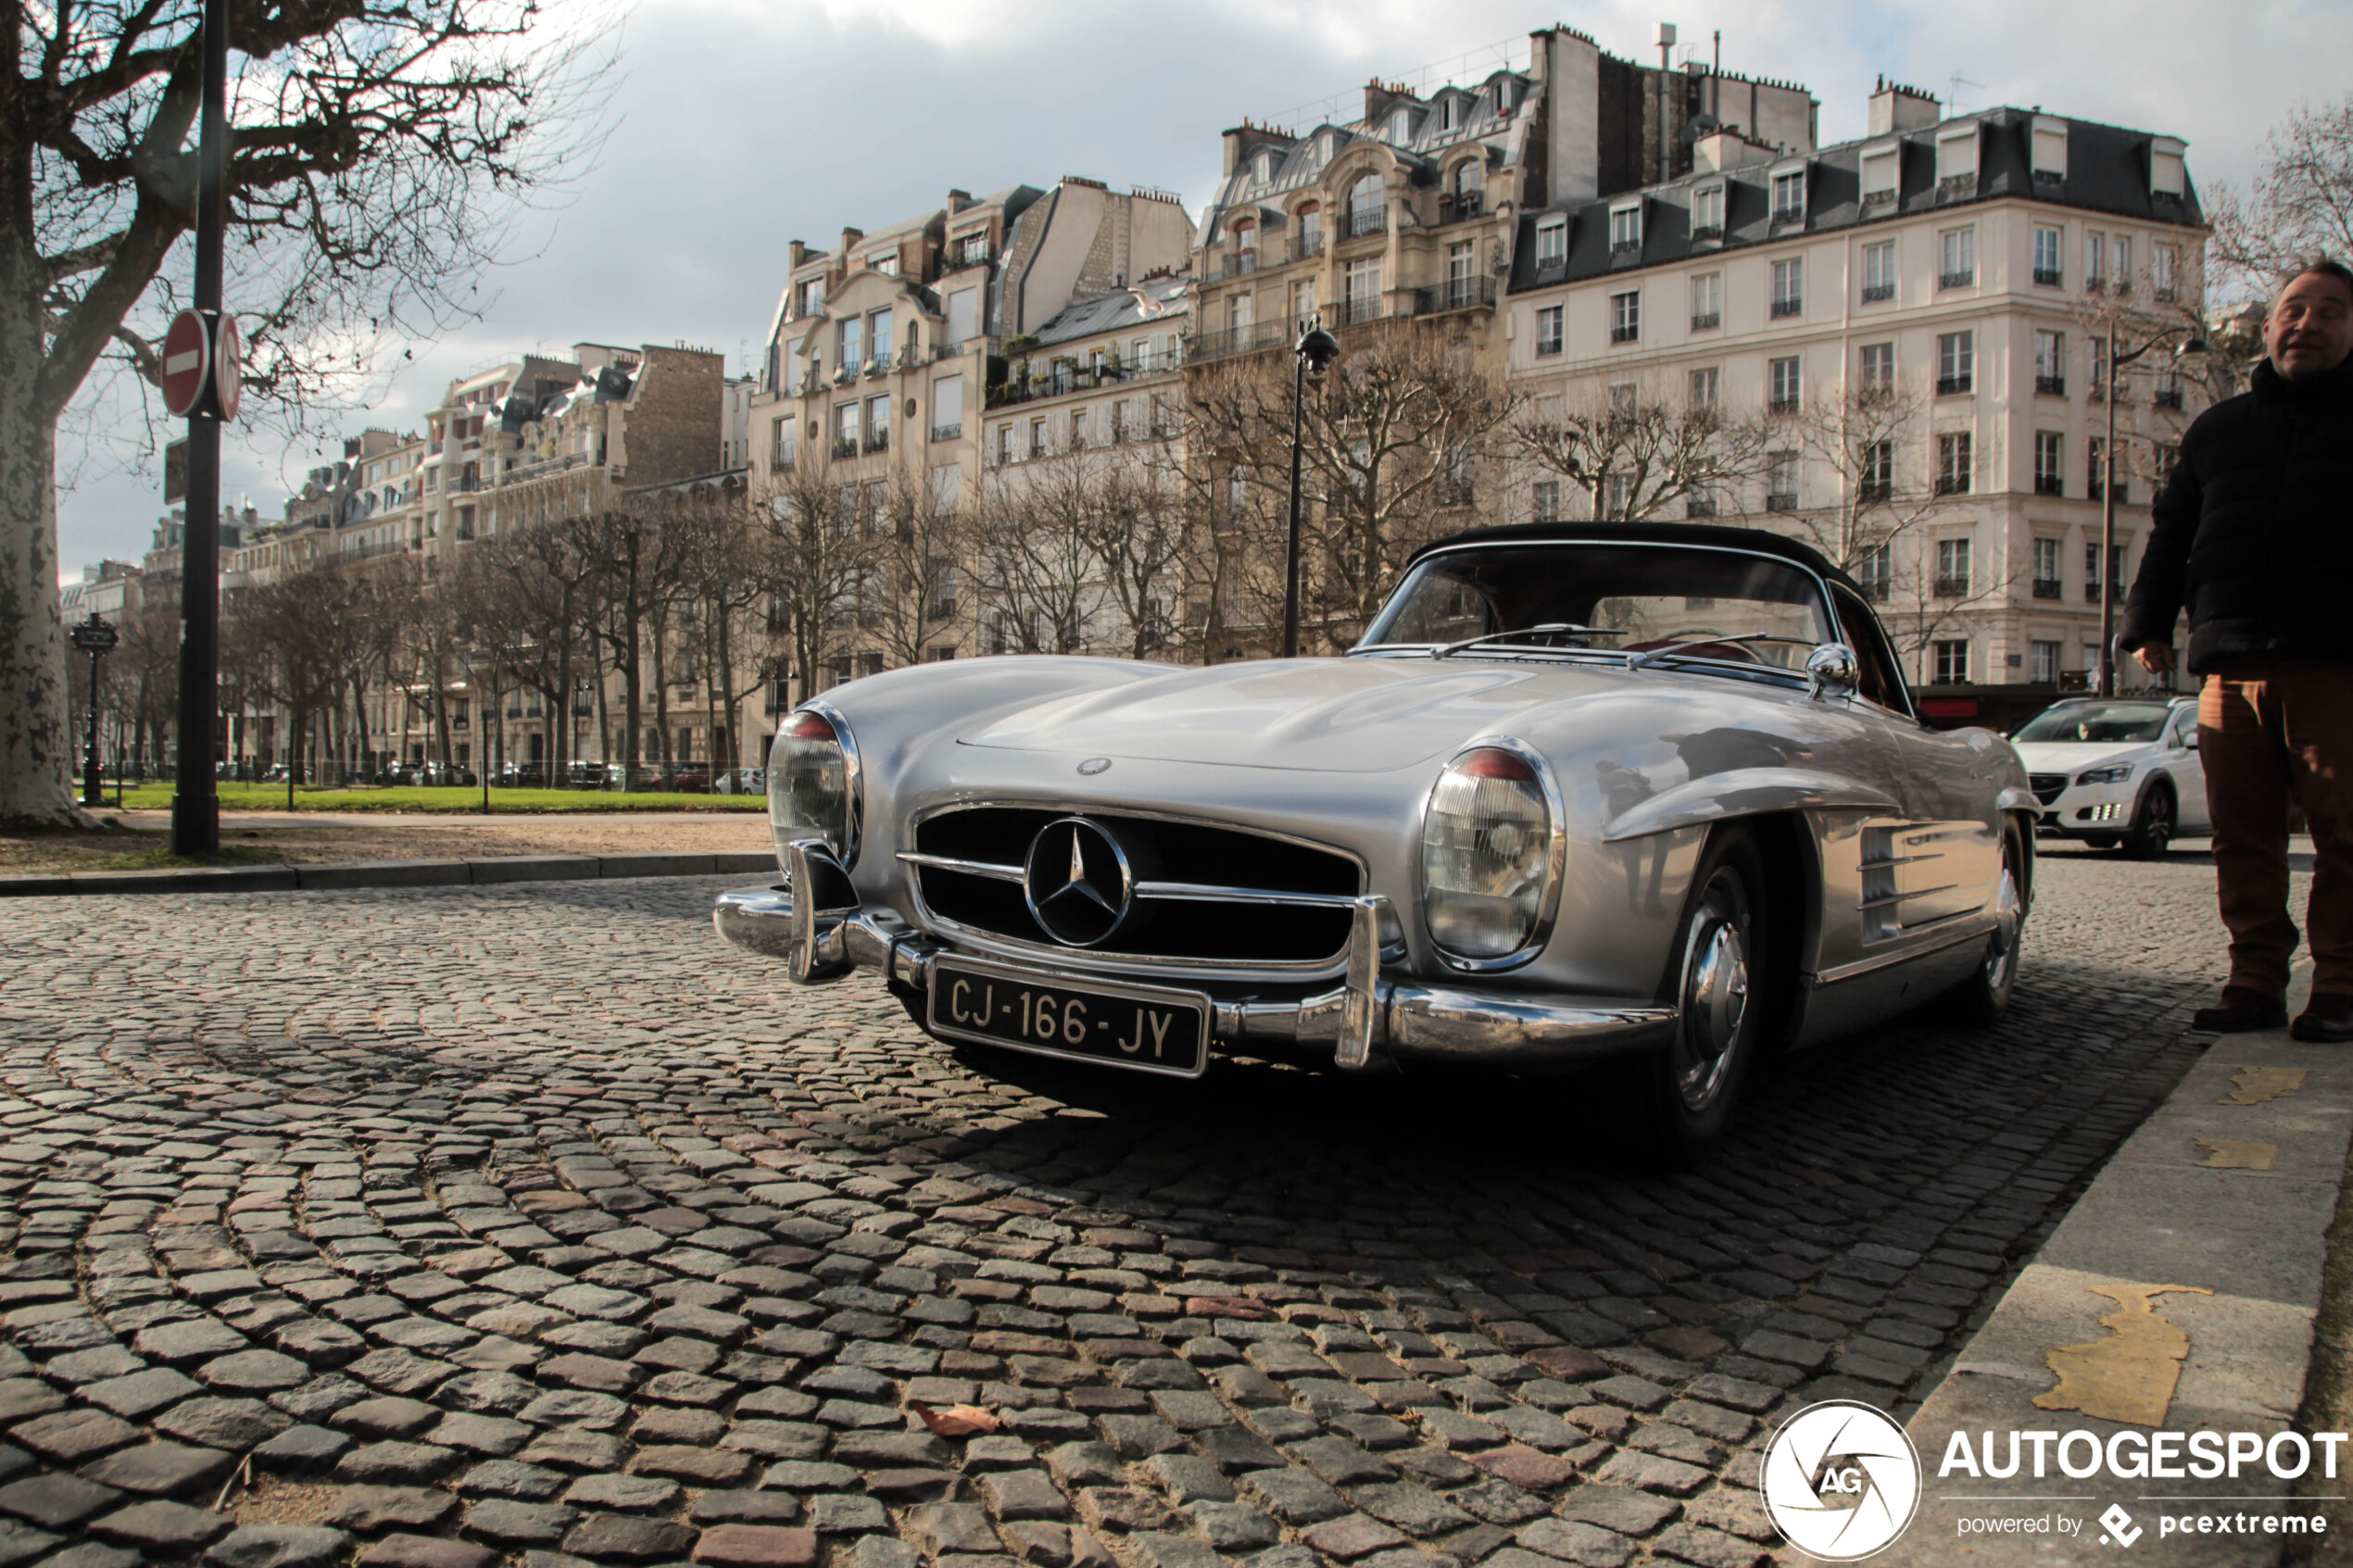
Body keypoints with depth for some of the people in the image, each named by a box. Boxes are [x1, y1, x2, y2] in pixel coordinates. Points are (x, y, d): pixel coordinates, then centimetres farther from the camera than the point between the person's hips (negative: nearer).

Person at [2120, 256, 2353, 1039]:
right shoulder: (2217, 428, 22)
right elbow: (2170, 531, 22)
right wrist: (2149, 621, 12)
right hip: (2230, 666, 3)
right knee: (2242, 836, 3)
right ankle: (2255, 982, 9)